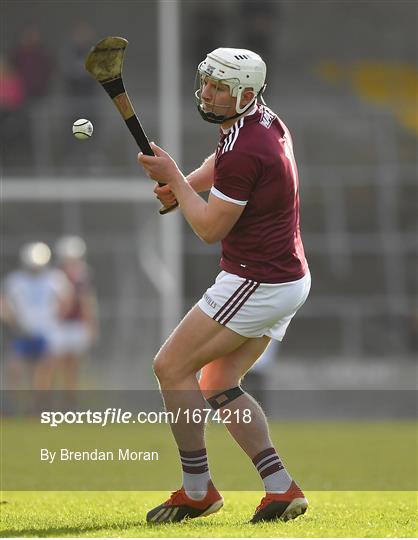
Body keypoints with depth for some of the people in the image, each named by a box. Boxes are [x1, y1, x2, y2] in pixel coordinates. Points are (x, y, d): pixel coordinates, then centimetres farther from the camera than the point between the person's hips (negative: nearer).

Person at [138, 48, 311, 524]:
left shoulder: (244, 150, -23)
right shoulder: (267, 121, 8)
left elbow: (210, 229, -17)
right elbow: (222, 163, 28)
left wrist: (173, 179, -7)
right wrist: (180, 183, 9)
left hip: (257, 283, -10)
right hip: (289, 278, 10)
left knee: (172, 368, -2)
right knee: (218, 385, 14)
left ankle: (197, 489, 2)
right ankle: (281, 489, 5)